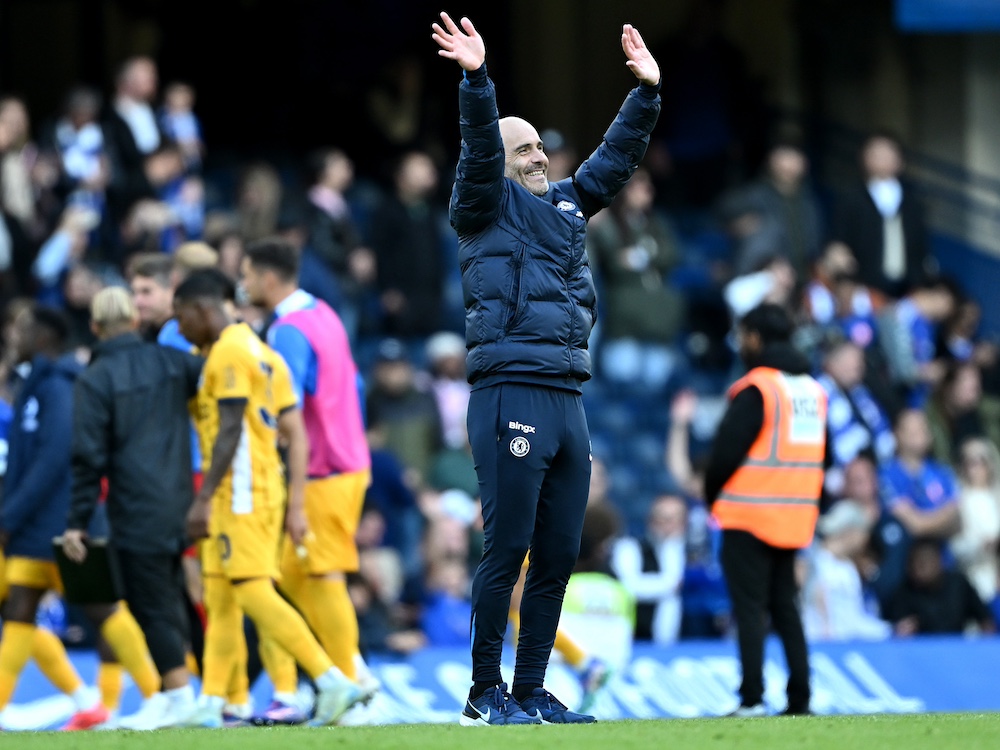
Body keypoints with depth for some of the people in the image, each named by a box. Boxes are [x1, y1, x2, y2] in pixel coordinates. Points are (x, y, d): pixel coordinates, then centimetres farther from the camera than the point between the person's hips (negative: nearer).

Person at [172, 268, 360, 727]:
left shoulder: (228, 353, -11)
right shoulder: (262, 353, 18)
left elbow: (229, 432, -19)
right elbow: (296, 437, 15)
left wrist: (203, 499, -20)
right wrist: (296, 507, 14)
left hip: (241, 494, -10)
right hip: (267, 489, 10)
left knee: (256, 595, -12)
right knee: (220, 601, 10)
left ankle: (332, 682, -18)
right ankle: (211, 704, 10)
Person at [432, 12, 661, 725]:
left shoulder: (567, 205, 21)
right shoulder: (489, 206, 3)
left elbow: (617, 156, 26)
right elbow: (480, 147, -13)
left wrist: (648, 90, 19)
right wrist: (476, 80, -28)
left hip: (568, 401, 7)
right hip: (511, 394, -7)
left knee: (559, 556, 7)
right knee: (507, 550, -8)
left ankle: (532, 690, 12)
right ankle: (485, 691, -2)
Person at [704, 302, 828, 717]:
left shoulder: (756, 388, -11)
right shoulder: (814, 389, 13)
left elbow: (727, 449, -13)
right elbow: (821, 456, 16)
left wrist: (711, 495, 3)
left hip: (749, 515, -7)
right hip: (795, 518, 7)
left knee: (749, 607, -6)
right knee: (785, 608, 13)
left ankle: (752, 697, -11)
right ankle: (800, 698, 7)